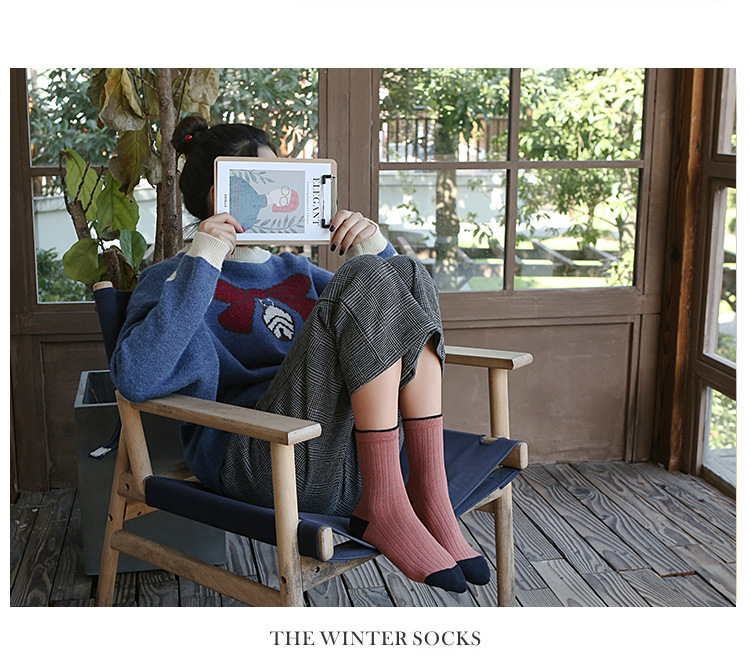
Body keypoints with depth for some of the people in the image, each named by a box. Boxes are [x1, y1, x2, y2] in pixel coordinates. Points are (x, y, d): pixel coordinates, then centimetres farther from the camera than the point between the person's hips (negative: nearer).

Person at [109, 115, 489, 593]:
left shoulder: (296, 272, 28)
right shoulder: (174, 278, 8)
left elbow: (395, 312, 27)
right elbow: (135, 379, -12)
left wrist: (374, 250, 9)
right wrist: (200, 265, -14)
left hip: (353, 452, 6)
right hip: (263, 460, -6)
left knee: (404, 275, -10)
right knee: (369, 281, -20)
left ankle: (428, 496, -17)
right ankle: (382, 505, -19)